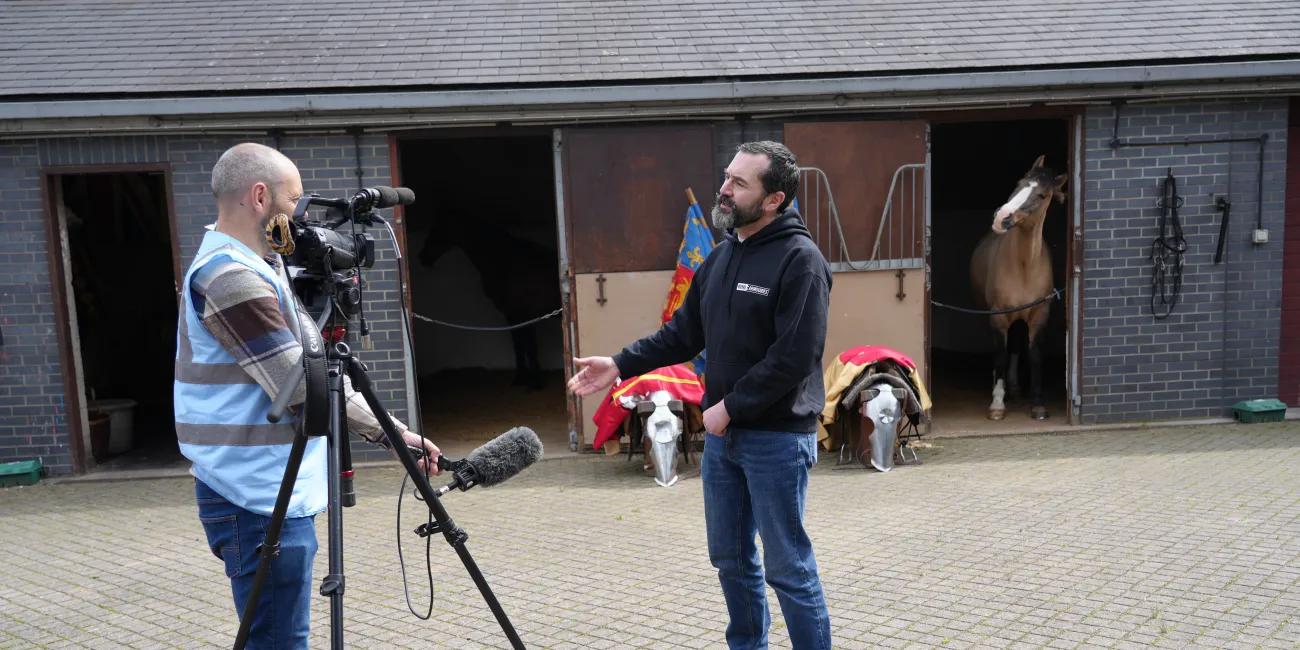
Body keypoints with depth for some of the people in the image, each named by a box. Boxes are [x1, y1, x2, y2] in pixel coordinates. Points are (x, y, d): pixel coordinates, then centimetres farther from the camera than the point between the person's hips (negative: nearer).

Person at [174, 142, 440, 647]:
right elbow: (303, 387, -19)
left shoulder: (244, 269, 14)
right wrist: (389, 432, -11)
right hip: (262, 500, -10)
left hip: (270, 491, 10)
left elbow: (295, 371, 18)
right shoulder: (230, 277, -19)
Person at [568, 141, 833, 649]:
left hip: (777, 437, -7)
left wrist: (730, 406, -16)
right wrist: (621, 365, 6)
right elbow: (684, 332, 15)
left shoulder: (800, 260, -13)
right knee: (731, 559, 18)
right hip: (722, 433, 8)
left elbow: (795, 357, -20)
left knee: (788, 566, 2)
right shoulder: (721, 256, 11)